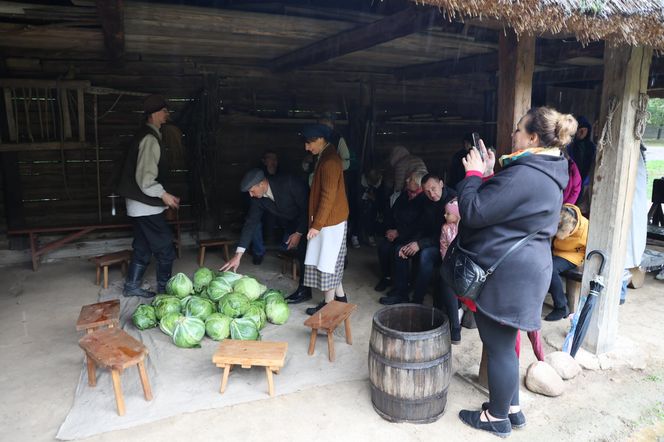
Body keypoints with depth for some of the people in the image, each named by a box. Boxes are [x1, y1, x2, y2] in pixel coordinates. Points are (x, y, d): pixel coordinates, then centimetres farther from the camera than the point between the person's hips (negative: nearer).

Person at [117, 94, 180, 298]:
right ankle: (163, 290, 9)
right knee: (165, 248, -1)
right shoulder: (150, 138, -18)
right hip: (146, 206, -10)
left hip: (139, 205, 10)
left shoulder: (146, 135, 14)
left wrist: (162, 194, 19)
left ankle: (132, 286, 27)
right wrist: (163, 194, -16)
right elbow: (145, 178, -25)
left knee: (143, 247, 17)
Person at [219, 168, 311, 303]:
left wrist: (299, 233, -22)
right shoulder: (258, 198, -14)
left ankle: (304, 290, -1)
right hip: (292, 224, 6)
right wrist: (238, 255, -19)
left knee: (304, 252, -13)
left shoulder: (289, 183, -31)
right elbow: (250, 223, -14)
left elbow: (307, 207, -25)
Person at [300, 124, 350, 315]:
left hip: (330, 220, -10)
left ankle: (328, 304, 12)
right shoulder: (326, 156, 11)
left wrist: (317, 225, -21)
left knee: (327, 262, 0)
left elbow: (328, 196, -23)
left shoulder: (329, 161, -20)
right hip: (331, 219, 10)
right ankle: (340, 297, 28)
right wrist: (316, 221, 19)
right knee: (331, 261, 17)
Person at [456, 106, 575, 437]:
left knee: (499, 346, 6)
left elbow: (474, 213, -23)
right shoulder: (547, 171, 11)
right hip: (521, 270, 10)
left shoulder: (524, 175, -24)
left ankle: (497, 418, 24)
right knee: (503, 343, 22)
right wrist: (488, 174, 8)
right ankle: (511, 408, 37)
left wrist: (473, 173, -10)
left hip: (506, 275, -10)